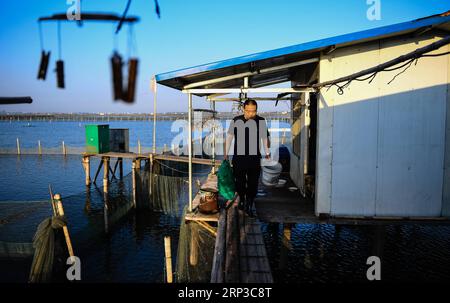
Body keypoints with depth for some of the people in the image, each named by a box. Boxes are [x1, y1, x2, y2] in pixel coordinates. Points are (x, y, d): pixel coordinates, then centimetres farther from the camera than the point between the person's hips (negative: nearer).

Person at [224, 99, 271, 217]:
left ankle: (249, 206, 22)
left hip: (255, 158, 0)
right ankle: (242, 199, 39)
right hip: (239, 157, 0)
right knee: (239, 181, 12)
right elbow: (229, 136, 7)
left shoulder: (261, 121, -4)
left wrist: (267, 152, 2)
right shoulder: (236, 120, -4)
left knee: (253, 184, 5)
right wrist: (226, 152, 10)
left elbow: (265, 137, 7)